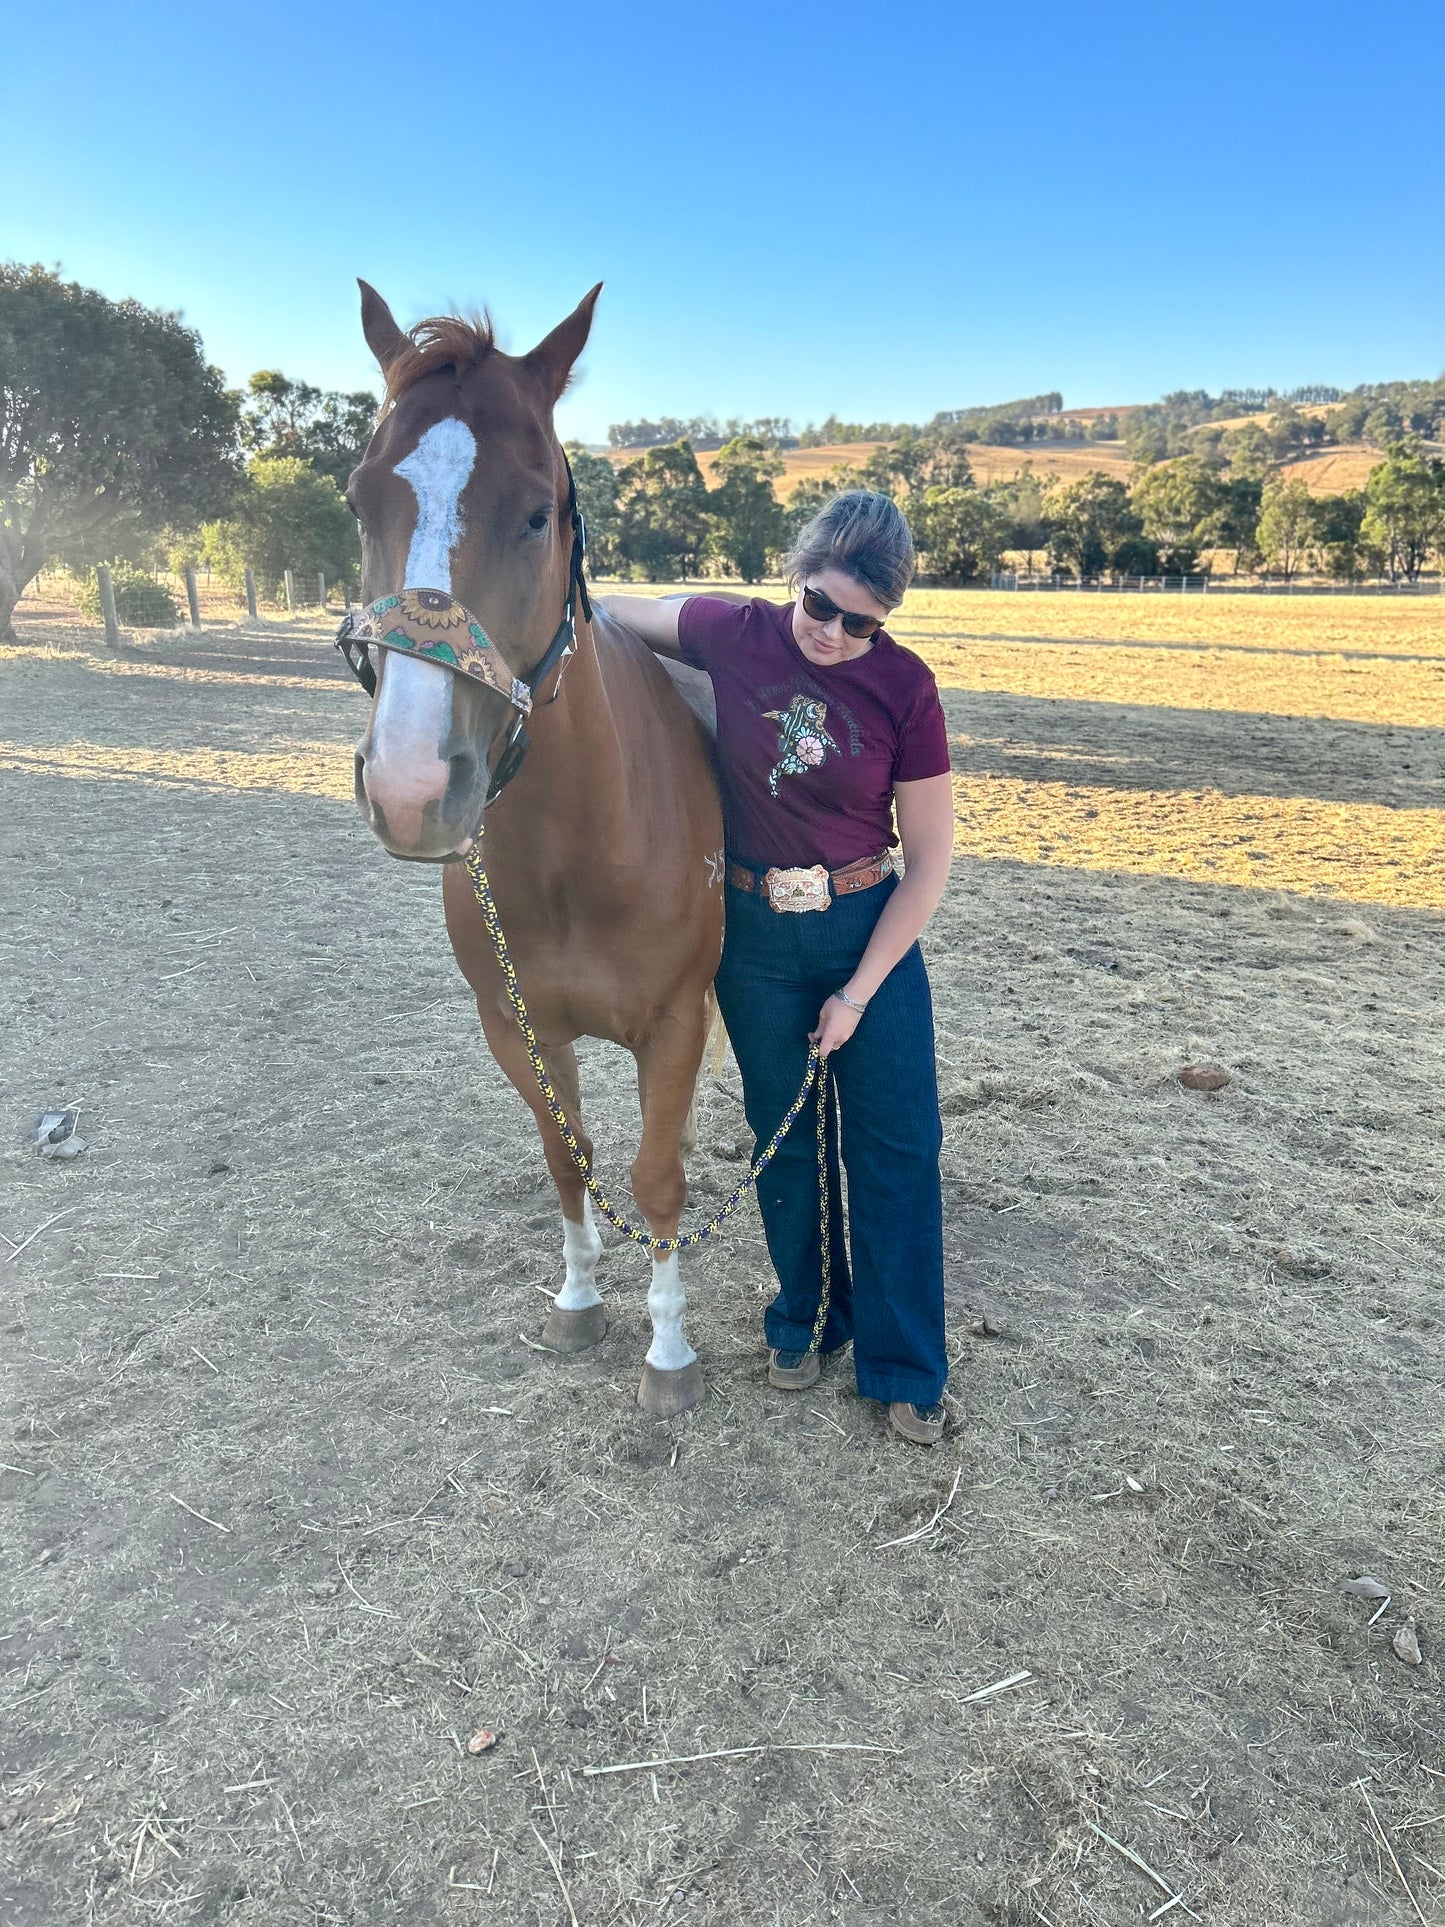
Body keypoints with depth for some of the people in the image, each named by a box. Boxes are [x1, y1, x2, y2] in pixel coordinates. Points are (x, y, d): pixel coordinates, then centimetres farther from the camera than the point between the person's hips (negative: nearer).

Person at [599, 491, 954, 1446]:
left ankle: (906, 1367, 20)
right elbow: (618, 610, 10)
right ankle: (806, 1317, 36)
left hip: (870, 928, -1)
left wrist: (858, 993, -11)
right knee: (784, 1134, 13)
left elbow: (929, 859, -10)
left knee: (899, 1145, 2)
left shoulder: (905, 687, -13)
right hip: (754, 935, 1)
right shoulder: (731, 633, -9)